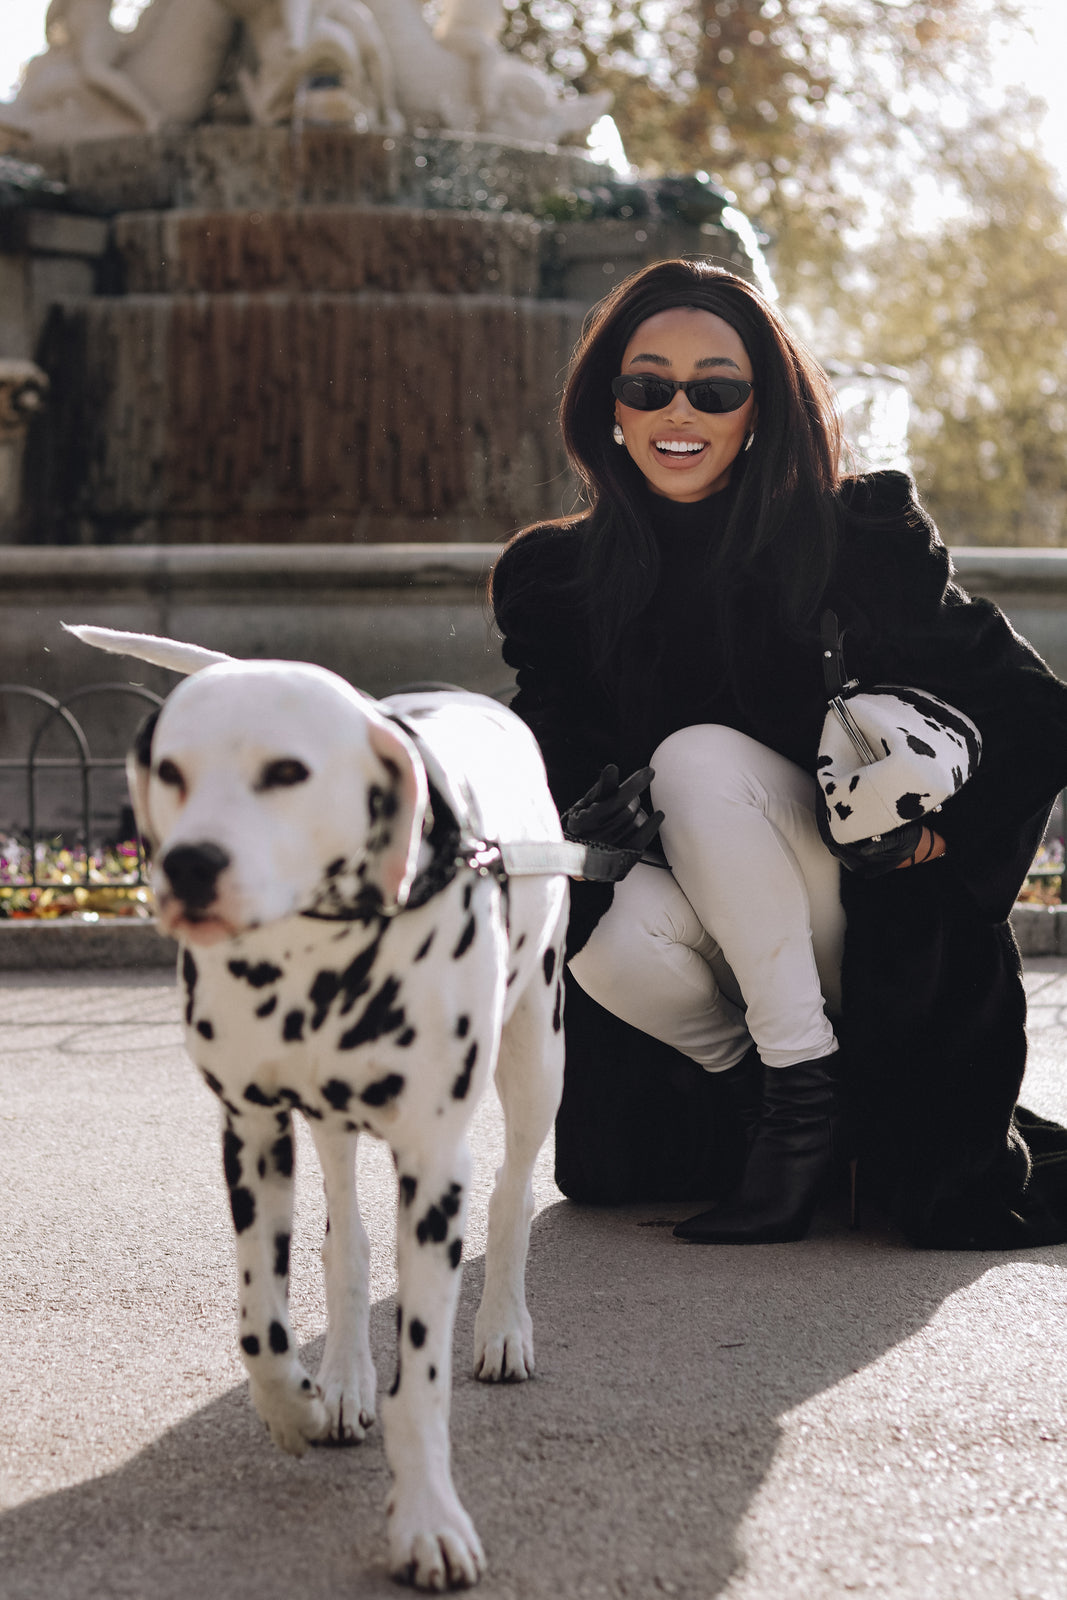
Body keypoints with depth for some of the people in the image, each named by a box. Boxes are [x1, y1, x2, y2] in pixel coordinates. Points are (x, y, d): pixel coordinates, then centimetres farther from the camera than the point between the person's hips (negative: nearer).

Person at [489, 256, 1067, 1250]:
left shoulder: (861, 540, -10)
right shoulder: (556, 576, 0)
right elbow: (547, 752, 3)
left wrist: (937, 832, -20)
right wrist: (586, 806, -19)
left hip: (882, 935, -3)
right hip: (705, 927, 3)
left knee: (701, 758, -27)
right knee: (616, 942, -31)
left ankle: (809, 1082, -19)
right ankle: (787, 1106, -2)